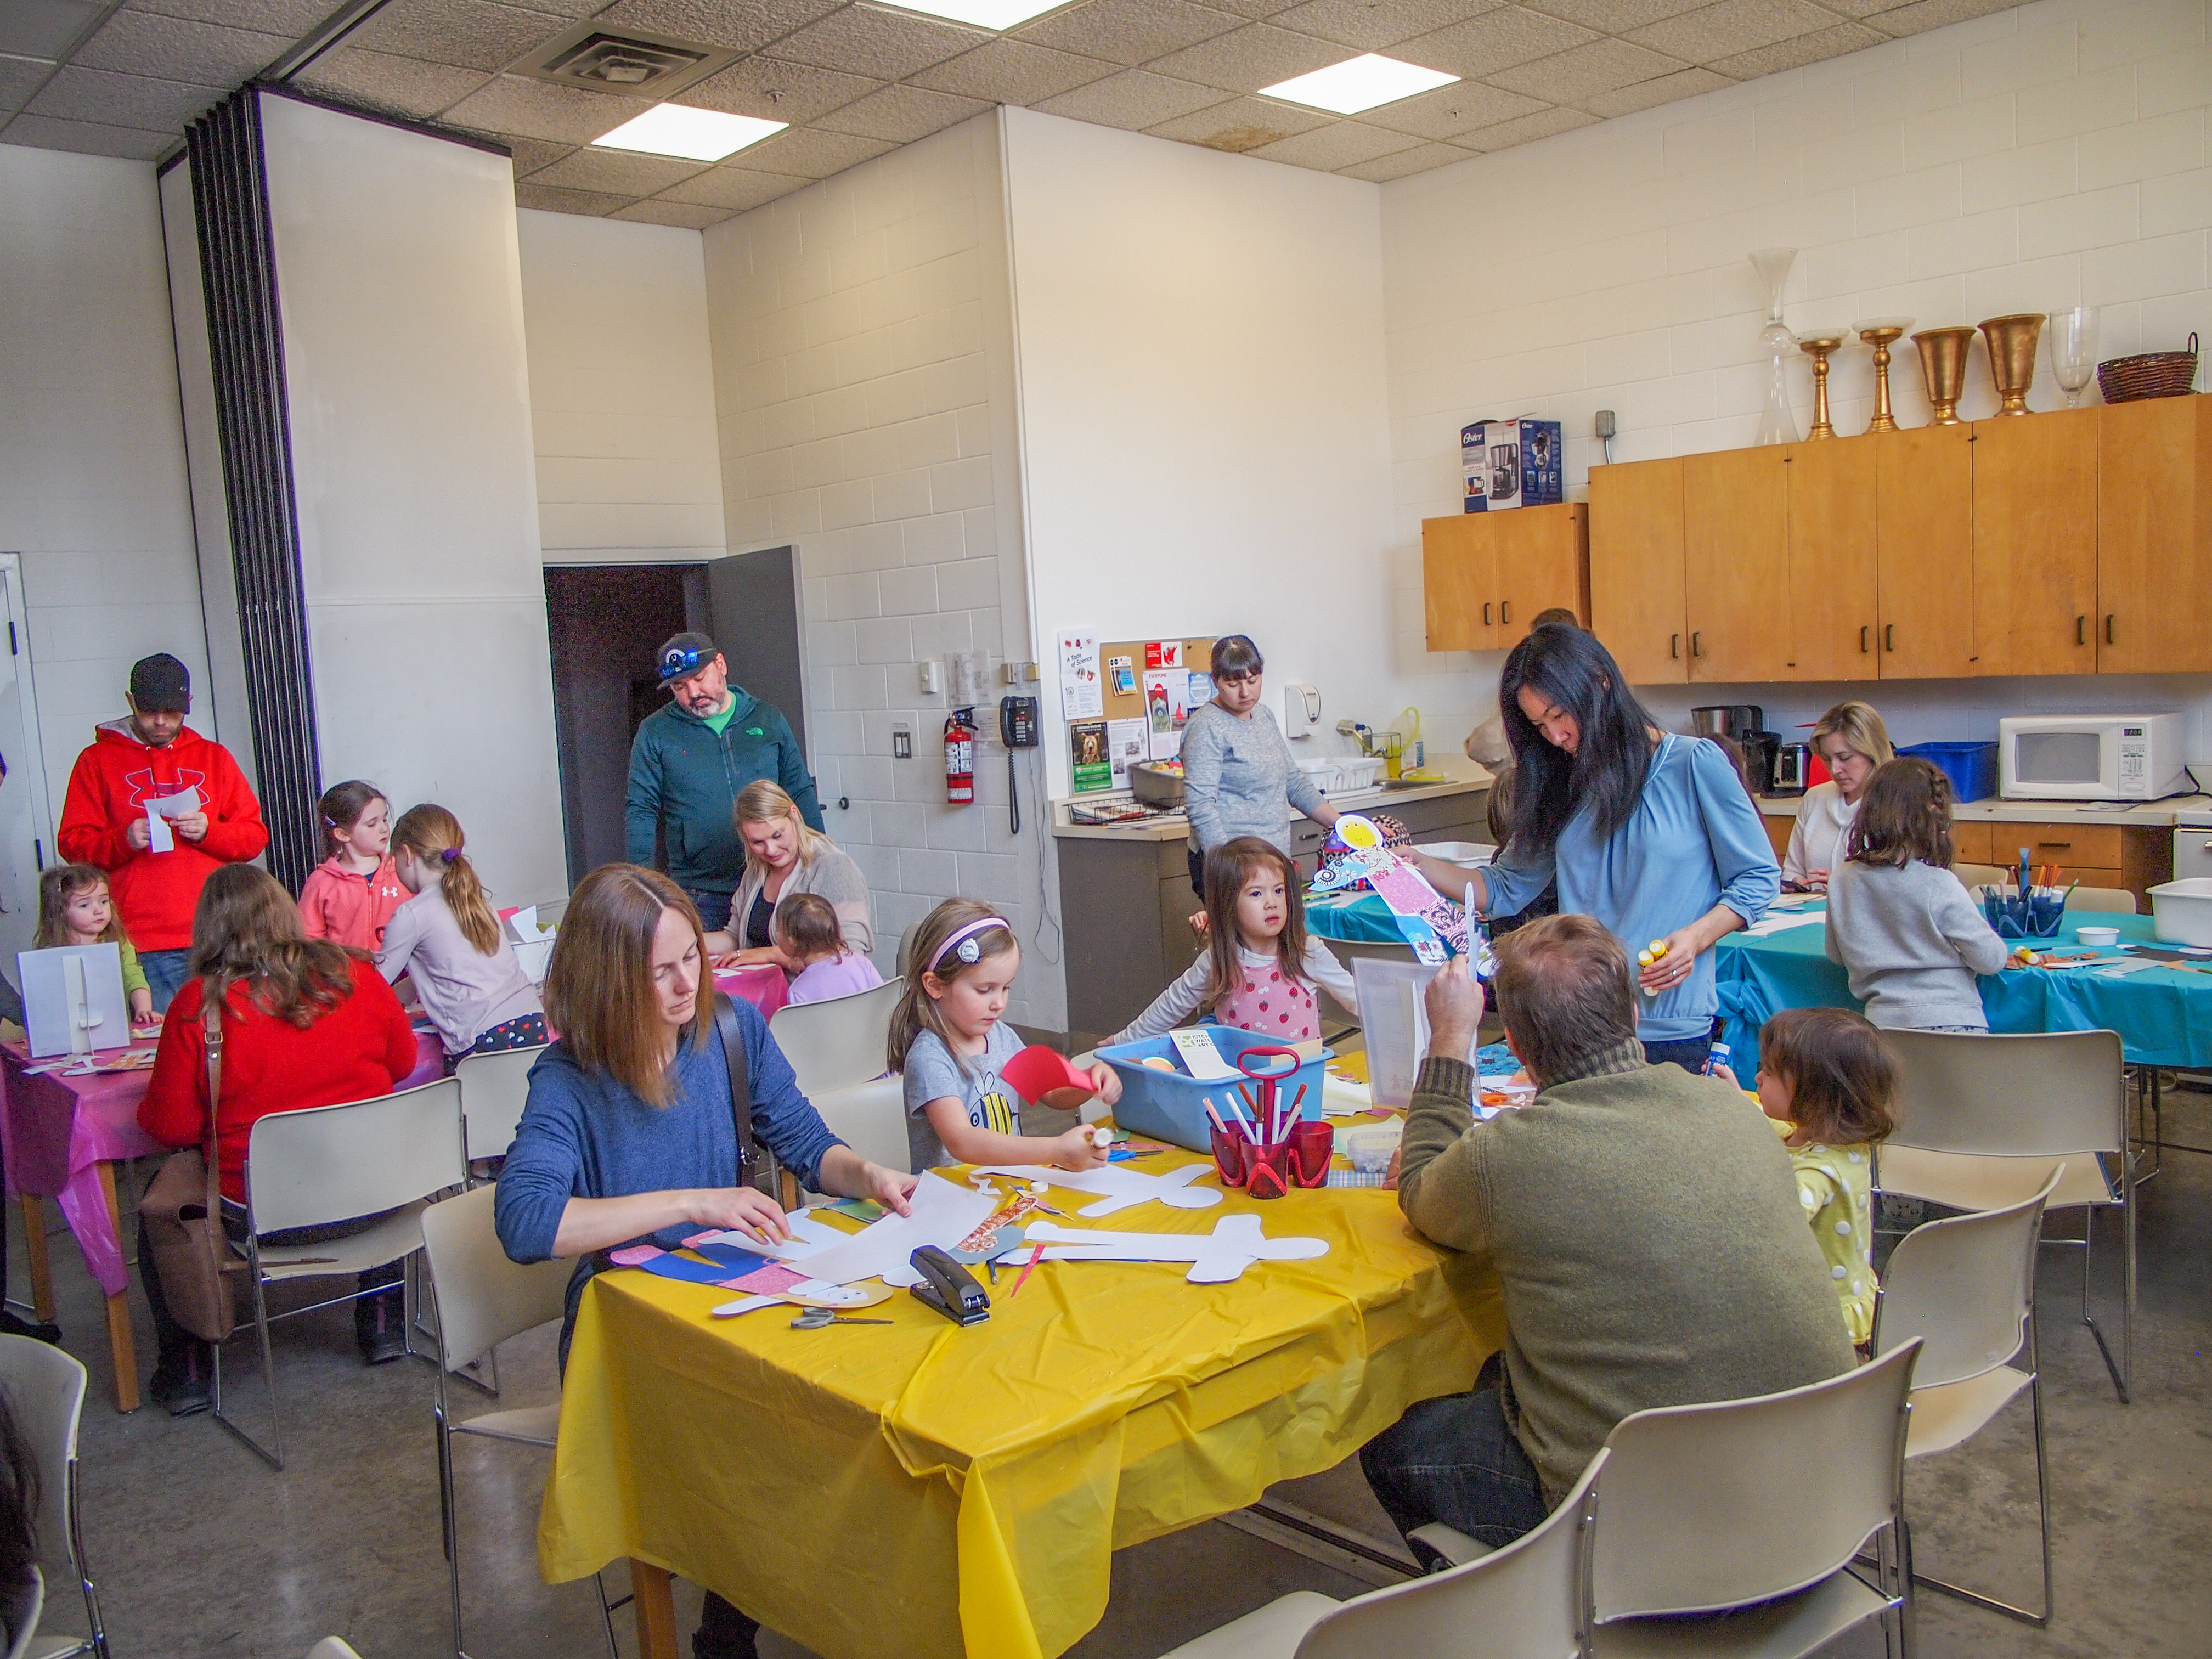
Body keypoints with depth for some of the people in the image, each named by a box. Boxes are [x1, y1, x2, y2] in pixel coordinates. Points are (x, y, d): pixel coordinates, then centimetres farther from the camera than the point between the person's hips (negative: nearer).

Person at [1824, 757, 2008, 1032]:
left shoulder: (1842, 881, 3)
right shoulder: (1938, 885, -12)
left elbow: (1835, 954, 16)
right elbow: (1991, 960, -5)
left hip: (1882, 1022, 4)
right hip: (1950, 1021, -4)